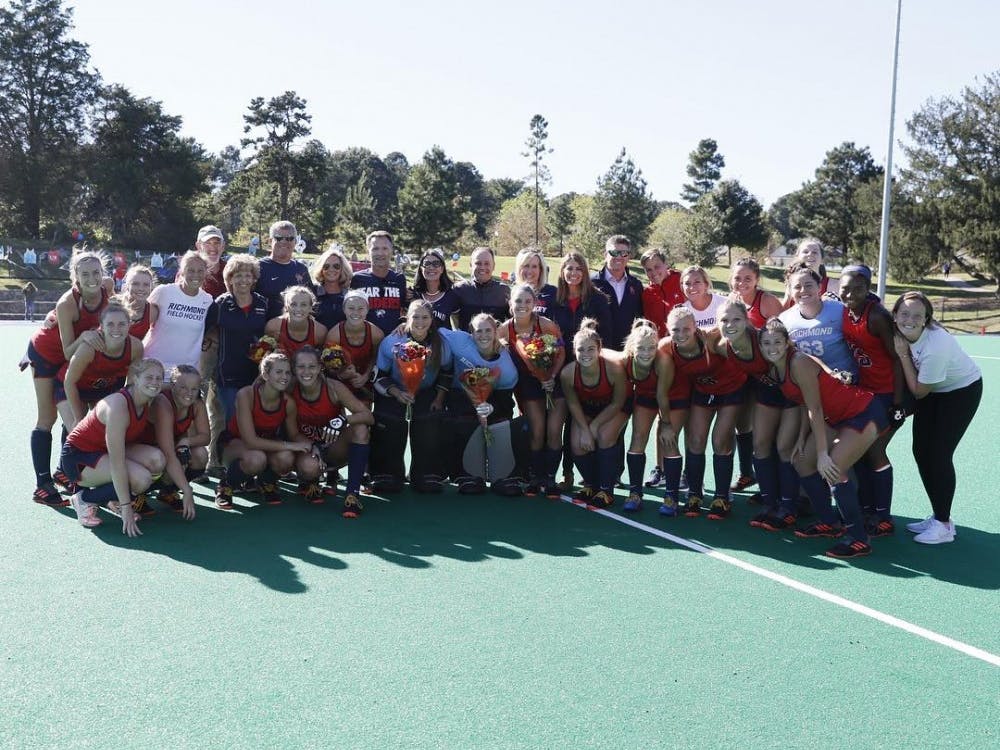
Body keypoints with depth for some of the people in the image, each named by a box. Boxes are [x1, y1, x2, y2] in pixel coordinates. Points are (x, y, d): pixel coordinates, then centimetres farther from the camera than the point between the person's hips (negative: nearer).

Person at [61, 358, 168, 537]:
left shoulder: (149, 404, -5)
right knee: (142, 478, -27)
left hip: (105, 451, 8)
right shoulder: (118, 404, -29)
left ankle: (115, 499, 6)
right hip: (78, 457, -8)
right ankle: (85, 499, -5)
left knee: (157, 460, -17)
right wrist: (126, 508, -31)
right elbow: (117, 462, -31)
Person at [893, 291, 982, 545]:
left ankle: (944, 525, 3)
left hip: (962, 390, -7)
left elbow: (919, 391, -23)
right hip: (933, 390, 7)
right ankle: (937, 516, 19)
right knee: (920, 452, 4)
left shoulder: (935, 346, -36)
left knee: (938, 455, -10)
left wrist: (903, 354, -26)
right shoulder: (903, 333, -17)